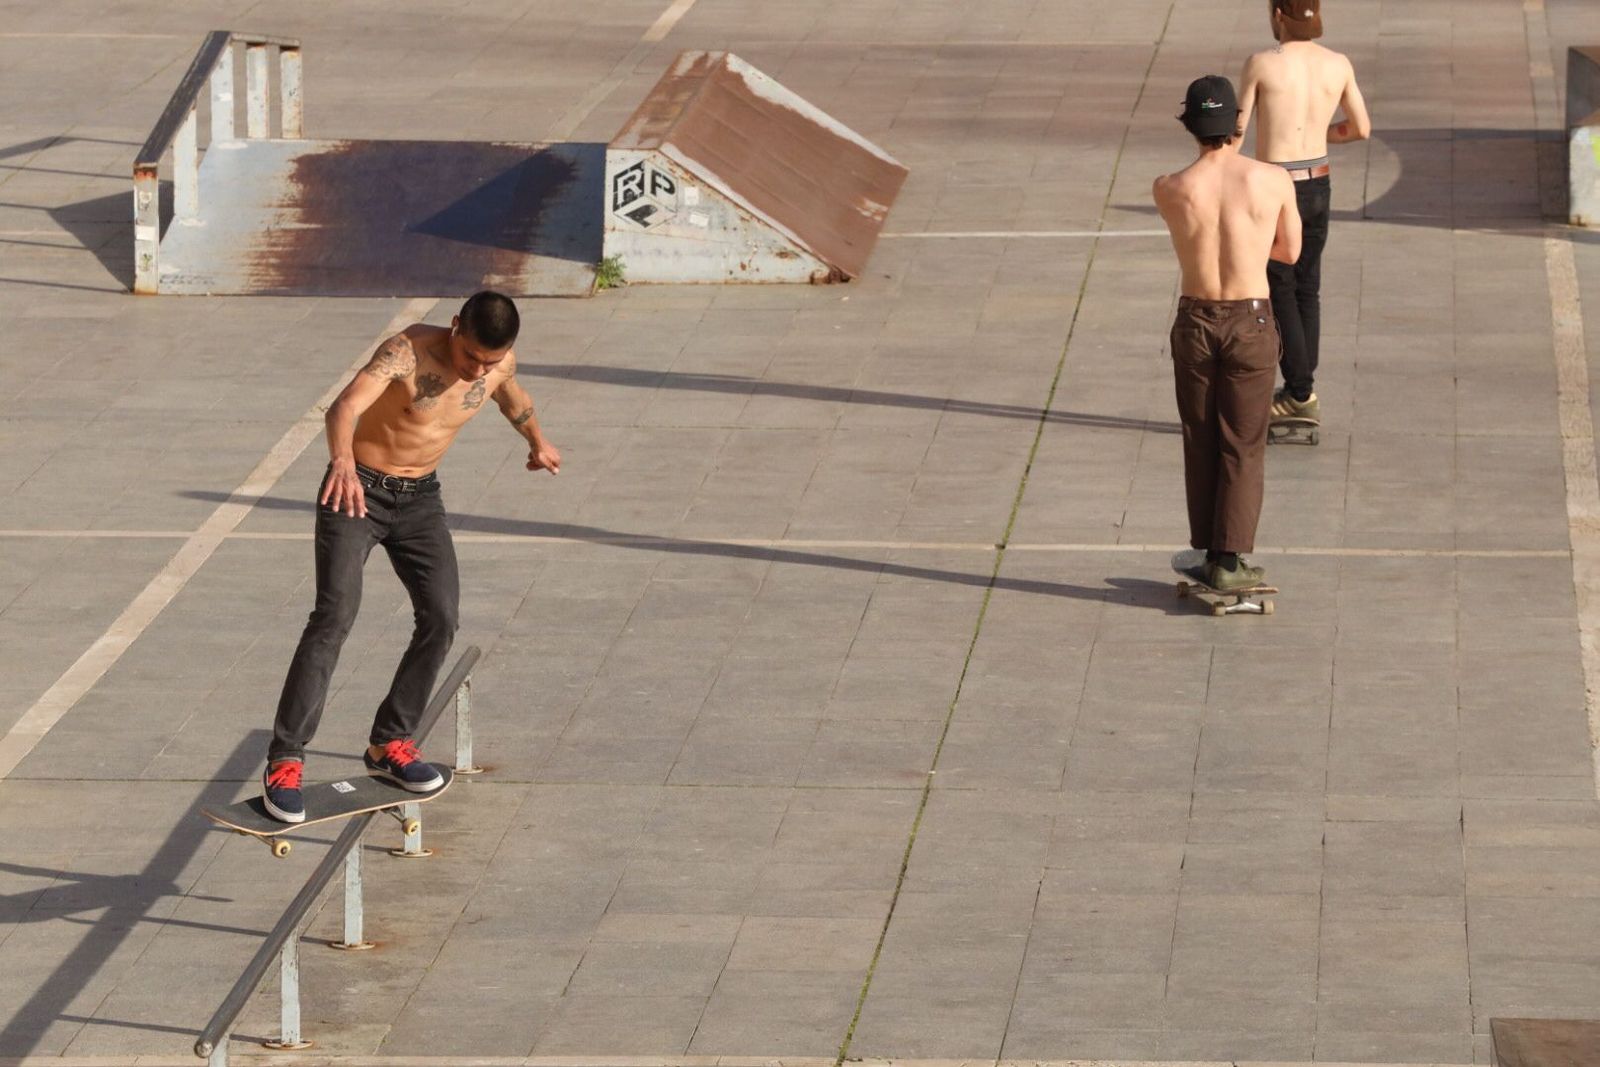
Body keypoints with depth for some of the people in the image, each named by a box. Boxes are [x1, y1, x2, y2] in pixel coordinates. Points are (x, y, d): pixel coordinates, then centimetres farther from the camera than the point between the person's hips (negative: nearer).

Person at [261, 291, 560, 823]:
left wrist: (537, 440, 38)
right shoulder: (408, 350, -27)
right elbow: (344, 407, -44)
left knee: (441, 619, -5)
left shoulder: (500, 362, -8)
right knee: (335, 614, -19)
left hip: (419, 499, 6)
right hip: (357, 492, -6)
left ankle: (389, 742, 14)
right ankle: (284, 761, -19)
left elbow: (511, 395, 20)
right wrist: (343, 462, -64)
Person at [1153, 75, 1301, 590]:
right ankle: (1230, 561, 5)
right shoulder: (1274, 181, -9)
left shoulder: (1169, 190, -10)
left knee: (1201, 444, 15)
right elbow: (1290, 252, 7)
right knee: (1243, 446, 7)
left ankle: (1209, 551, 22)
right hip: (1250, 323, -1)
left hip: (1195, 322, 1)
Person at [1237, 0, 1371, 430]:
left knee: (1279, 292, 5)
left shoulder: (1261, 64, -15)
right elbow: (1361, 129, 8)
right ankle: (1300, 389, 23)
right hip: (1318, 185, 5)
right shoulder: (1339, 65, -2)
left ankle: (1300, 394, 7)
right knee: (1307, 288, 16)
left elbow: (1237, 130, -8)